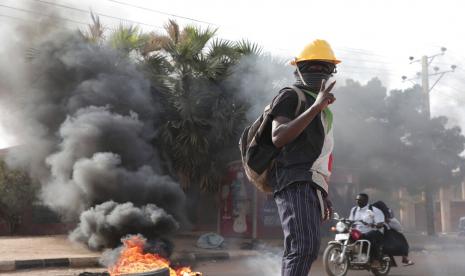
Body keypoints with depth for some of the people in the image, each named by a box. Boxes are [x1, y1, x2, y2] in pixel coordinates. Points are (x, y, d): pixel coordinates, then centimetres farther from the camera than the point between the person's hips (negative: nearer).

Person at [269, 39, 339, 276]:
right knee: (304, 247, -23)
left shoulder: (321, 108, 29)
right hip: (295, 181, -10)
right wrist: (315, 107, -19)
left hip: (313, 185, 10)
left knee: (307, 251, 8)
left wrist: (323, 195, 26)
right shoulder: (290, 96, 2)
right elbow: (278, 137, -15)